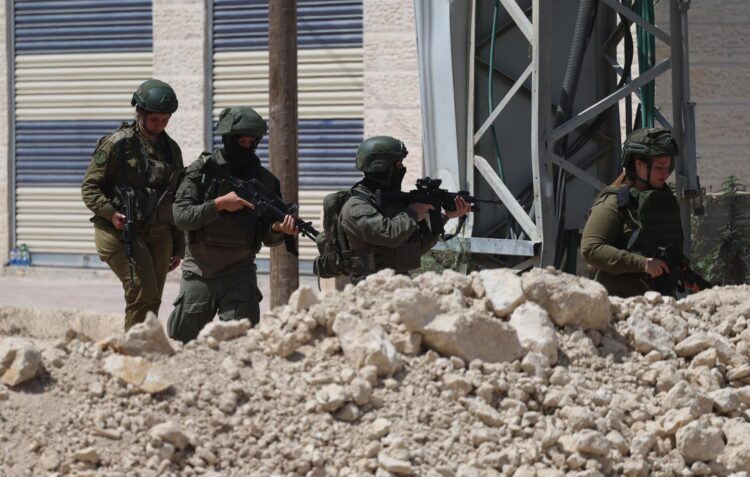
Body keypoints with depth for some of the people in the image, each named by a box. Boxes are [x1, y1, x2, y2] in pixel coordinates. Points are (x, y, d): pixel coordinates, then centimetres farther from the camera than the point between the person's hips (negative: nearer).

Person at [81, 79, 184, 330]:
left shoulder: (171, 149, 14)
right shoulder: (117, 144, -4)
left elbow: (177, 201, 20)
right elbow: (90, 188, -5)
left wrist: (178, 246, 18)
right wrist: (111, 213, -21)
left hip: (159, 234, 6)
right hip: (120, 232, -6)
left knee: (152, 301, 3)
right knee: (143, 293, -19)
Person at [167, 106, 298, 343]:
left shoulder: (265, 180, 2)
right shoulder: (202, 171, -4)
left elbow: (268, 237, 3)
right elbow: (181, 216, -12)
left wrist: (279, 229, -20)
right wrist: (219, 204, -24)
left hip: (239, 272, 1)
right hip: (199, 271, 0)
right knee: (184, 340, 8)